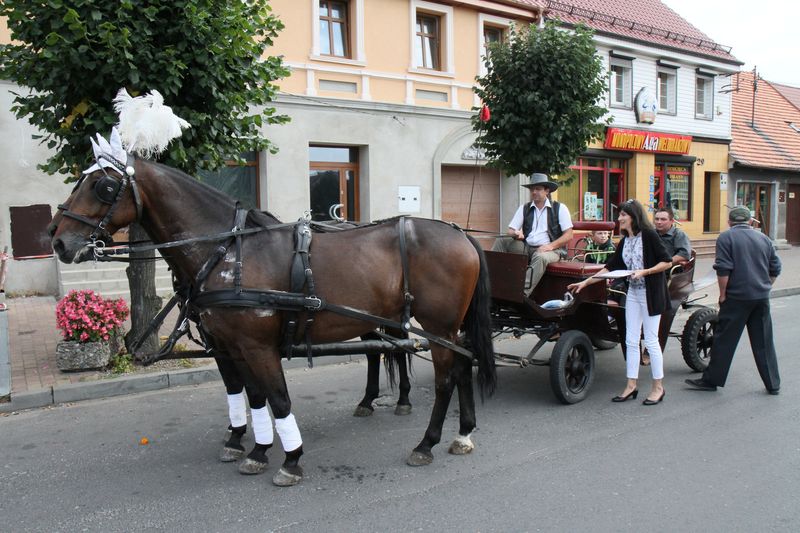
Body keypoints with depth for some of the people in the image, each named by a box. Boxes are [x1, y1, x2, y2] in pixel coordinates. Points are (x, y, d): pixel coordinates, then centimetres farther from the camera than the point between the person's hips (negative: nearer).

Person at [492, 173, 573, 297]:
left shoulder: (560, 208, 4)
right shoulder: (524, 208, 14)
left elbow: (568, 235, -2)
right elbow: (511, 230, 9)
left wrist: (551, 246, -17)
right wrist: (516, 233, -16)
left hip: (550, 249, -4)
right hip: (526, 247, 4)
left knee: (540, 257, -39)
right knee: (501, 241, -16)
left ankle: (524, 294, -48)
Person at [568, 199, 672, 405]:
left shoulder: (649, 235, -12)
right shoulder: (625, 241, 9)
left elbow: (667, 262, -12)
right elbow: (610, 268, 12)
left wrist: (644, 272, -21)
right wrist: (586, 282, 9)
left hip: (651, 293, -7)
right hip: (633, 293, 7)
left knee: (651, 340, -1)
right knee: (631, 341, 8)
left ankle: (658, 387, 12)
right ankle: (631, 386, 15)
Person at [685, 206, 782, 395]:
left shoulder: (726, 237, -5)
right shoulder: (763, 238, 11)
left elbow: (723, 269, -13)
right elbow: (775, 269, 13)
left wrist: (723, 294, -5)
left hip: (737, 296, -5)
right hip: (762, 298, 5)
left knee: (724, 340, 2)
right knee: (764, 342, 12)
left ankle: (711, 380, 8)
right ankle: (773, 384, 18)